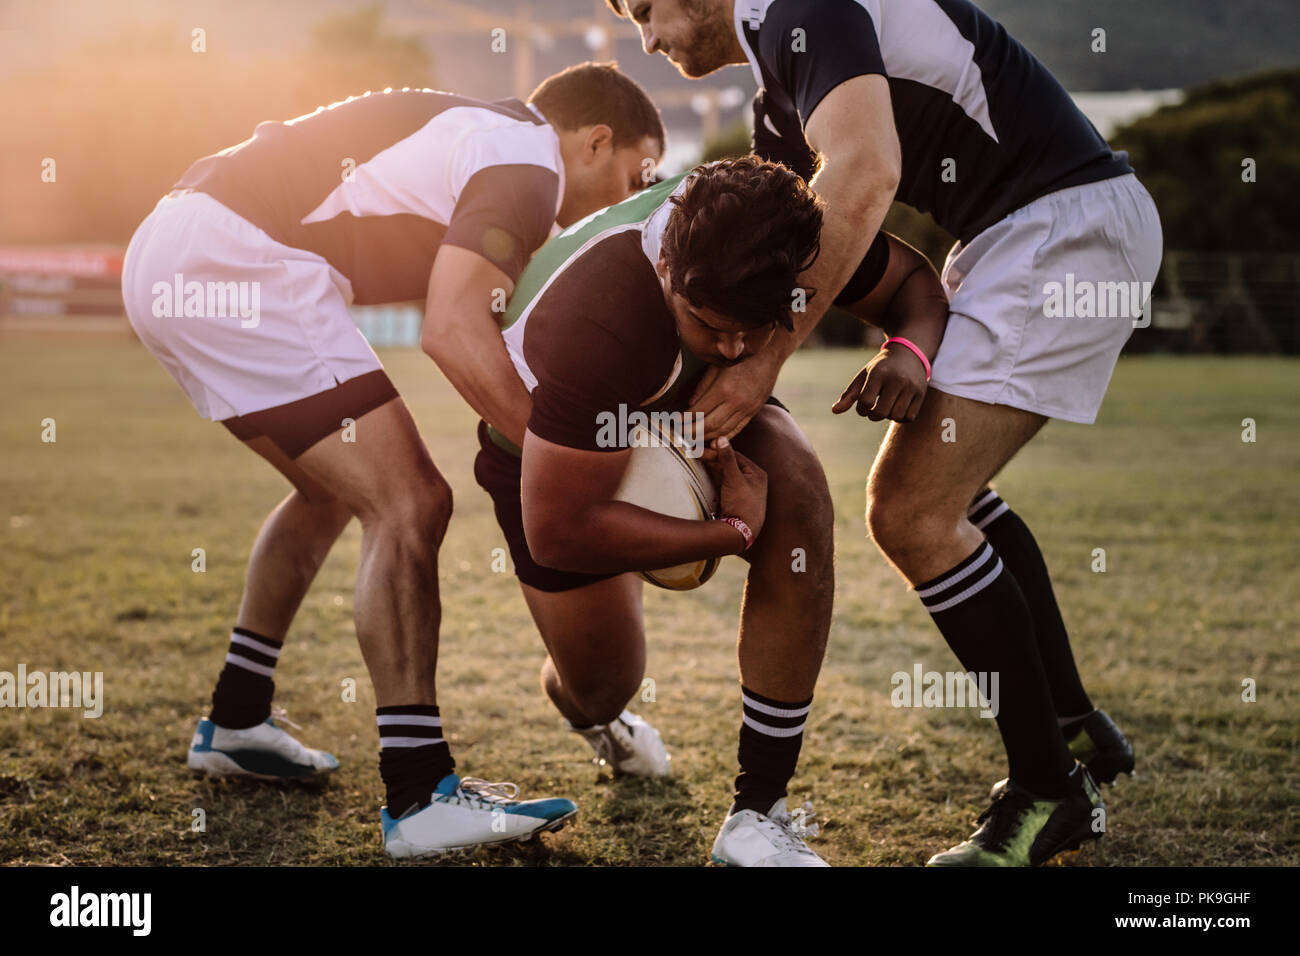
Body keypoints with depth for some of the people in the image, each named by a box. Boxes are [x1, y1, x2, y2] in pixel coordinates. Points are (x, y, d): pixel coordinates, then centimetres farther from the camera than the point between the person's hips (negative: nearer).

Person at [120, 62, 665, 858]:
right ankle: (421, 794, -10)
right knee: (408, 504, -11)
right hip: (233, 262, -11)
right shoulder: (527, 161, -7)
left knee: (337, 488, 25)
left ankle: (235, 724, 35)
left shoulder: (477, 133, 22)